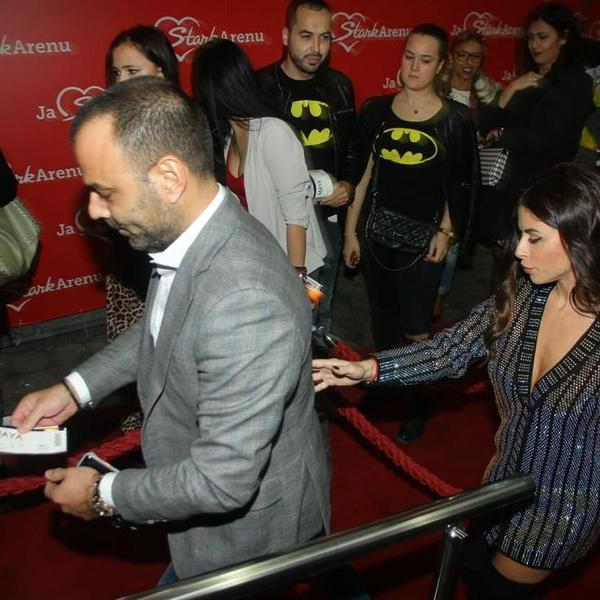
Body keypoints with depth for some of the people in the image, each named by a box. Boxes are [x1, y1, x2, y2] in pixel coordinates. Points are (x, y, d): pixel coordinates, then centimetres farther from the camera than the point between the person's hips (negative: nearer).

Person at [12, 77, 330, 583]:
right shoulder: (190, 232, -10)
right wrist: (77, 387, 1)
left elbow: (223, 481, -31)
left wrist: (103, 496, -16)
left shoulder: (245, 302, -39)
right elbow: (160, 327, 11)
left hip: (246, 519, -7)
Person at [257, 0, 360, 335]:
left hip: (328, 218, 5)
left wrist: (350, 184, -2)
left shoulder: (339, 85, 7)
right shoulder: (260, 88, -9)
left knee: (322, 312, 19)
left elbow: (353, 146, 16)